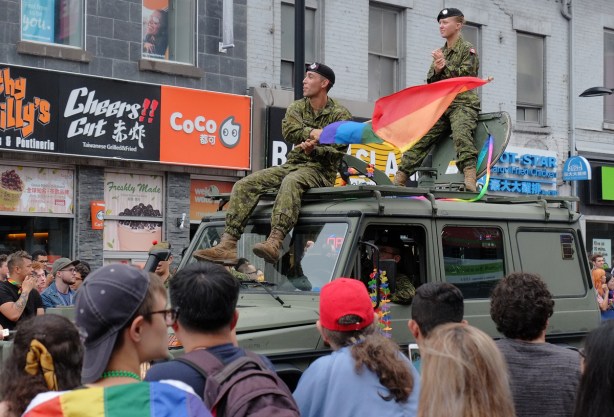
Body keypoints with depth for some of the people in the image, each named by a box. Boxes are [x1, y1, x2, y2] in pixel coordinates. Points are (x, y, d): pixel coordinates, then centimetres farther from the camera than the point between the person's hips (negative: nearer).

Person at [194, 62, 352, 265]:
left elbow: (337, 151, -10)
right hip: (292, 165, 6)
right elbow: (289, 131, -6)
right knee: (245, 185, -15)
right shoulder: (296, 108, 15)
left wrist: (313, 149, -27)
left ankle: (274, 242, -56)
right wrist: (315, 133, -17)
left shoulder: (340, 115, 1)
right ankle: (227, 245, -25)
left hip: (320, 169, -6)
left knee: (291, 182, -40)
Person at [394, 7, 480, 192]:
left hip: (463, 103, -6)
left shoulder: (468, 50, 3)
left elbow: (466, 76, -9)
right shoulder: (440, 53, 23)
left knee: (461, 134, -33)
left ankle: (470, 179, -45)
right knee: (420, 139, -4)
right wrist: (436, 70, -5)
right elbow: (430, 82, 17)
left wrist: (445, 66, -15)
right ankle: (398, 180, -5)